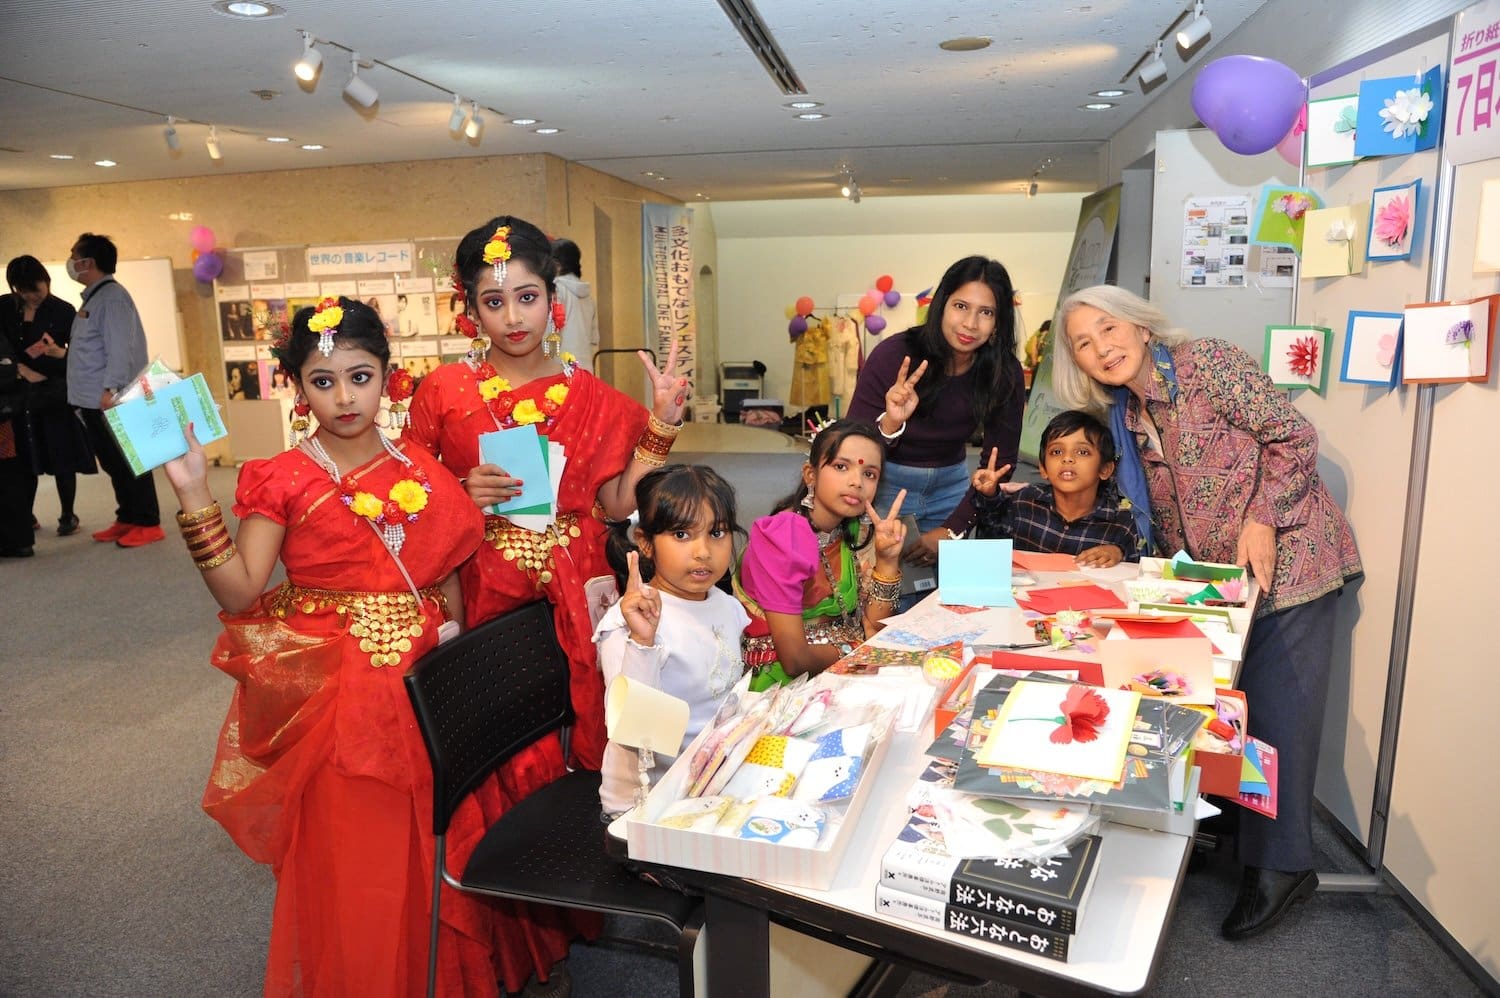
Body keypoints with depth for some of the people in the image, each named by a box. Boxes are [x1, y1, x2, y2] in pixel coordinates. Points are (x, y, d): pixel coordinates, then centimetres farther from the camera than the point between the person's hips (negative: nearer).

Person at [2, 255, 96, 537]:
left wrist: (58, 352, -23)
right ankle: (24, 516, 18)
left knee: (62, 457, 0)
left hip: (57, 390, -2)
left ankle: (68, 516, 8)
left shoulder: (63, 310, -3)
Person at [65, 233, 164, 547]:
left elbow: (119, 347, -19)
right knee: (113, 464, 13)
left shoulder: (112, 296, -11)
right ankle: (127, 519, 20)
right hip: (92, 399, 10)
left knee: (129, 462, -6)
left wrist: (110, 388, -24)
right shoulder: (93, 298, 18)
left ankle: (148, 524, -2)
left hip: (110, 399, -10)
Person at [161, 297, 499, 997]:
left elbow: (449, 581, 8)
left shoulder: (419, 470, 4)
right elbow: (239, 593, -15)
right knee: (347, 853, 6)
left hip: (419, 678, 3)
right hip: (329, 689, -3)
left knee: (429, 841, 12)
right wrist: (193, 494, -22)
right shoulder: (281, 481, -4)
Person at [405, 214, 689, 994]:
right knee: (508, 766, 3)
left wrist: (660, 426, -4)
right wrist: (464, 496, -12)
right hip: (487, 601, -1)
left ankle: (586, 902, 31)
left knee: (584, 743, 5)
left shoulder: (591, 396, 6)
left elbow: (617, 503, 3)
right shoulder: (442, 393, 2)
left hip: (575, 598, 2)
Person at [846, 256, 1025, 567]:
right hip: (886, 483, -3)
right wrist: (889, 424, -43)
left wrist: (951, 529, -12)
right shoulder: (894, 355, -23)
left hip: (950, 486, 3)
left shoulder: (1005, 373, -14)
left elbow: (998, 462, -6)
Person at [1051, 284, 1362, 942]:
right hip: (1215, 579, 7)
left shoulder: (1208, 364, -11)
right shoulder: (1127, 416, 10)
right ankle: (1223, 835, 24)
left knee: (1276, 713, -4)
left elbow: (1293, 436, -13)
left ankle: (1278, 865, 7)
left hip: (1286, 561, -7)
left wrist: (1262, 519, -18)